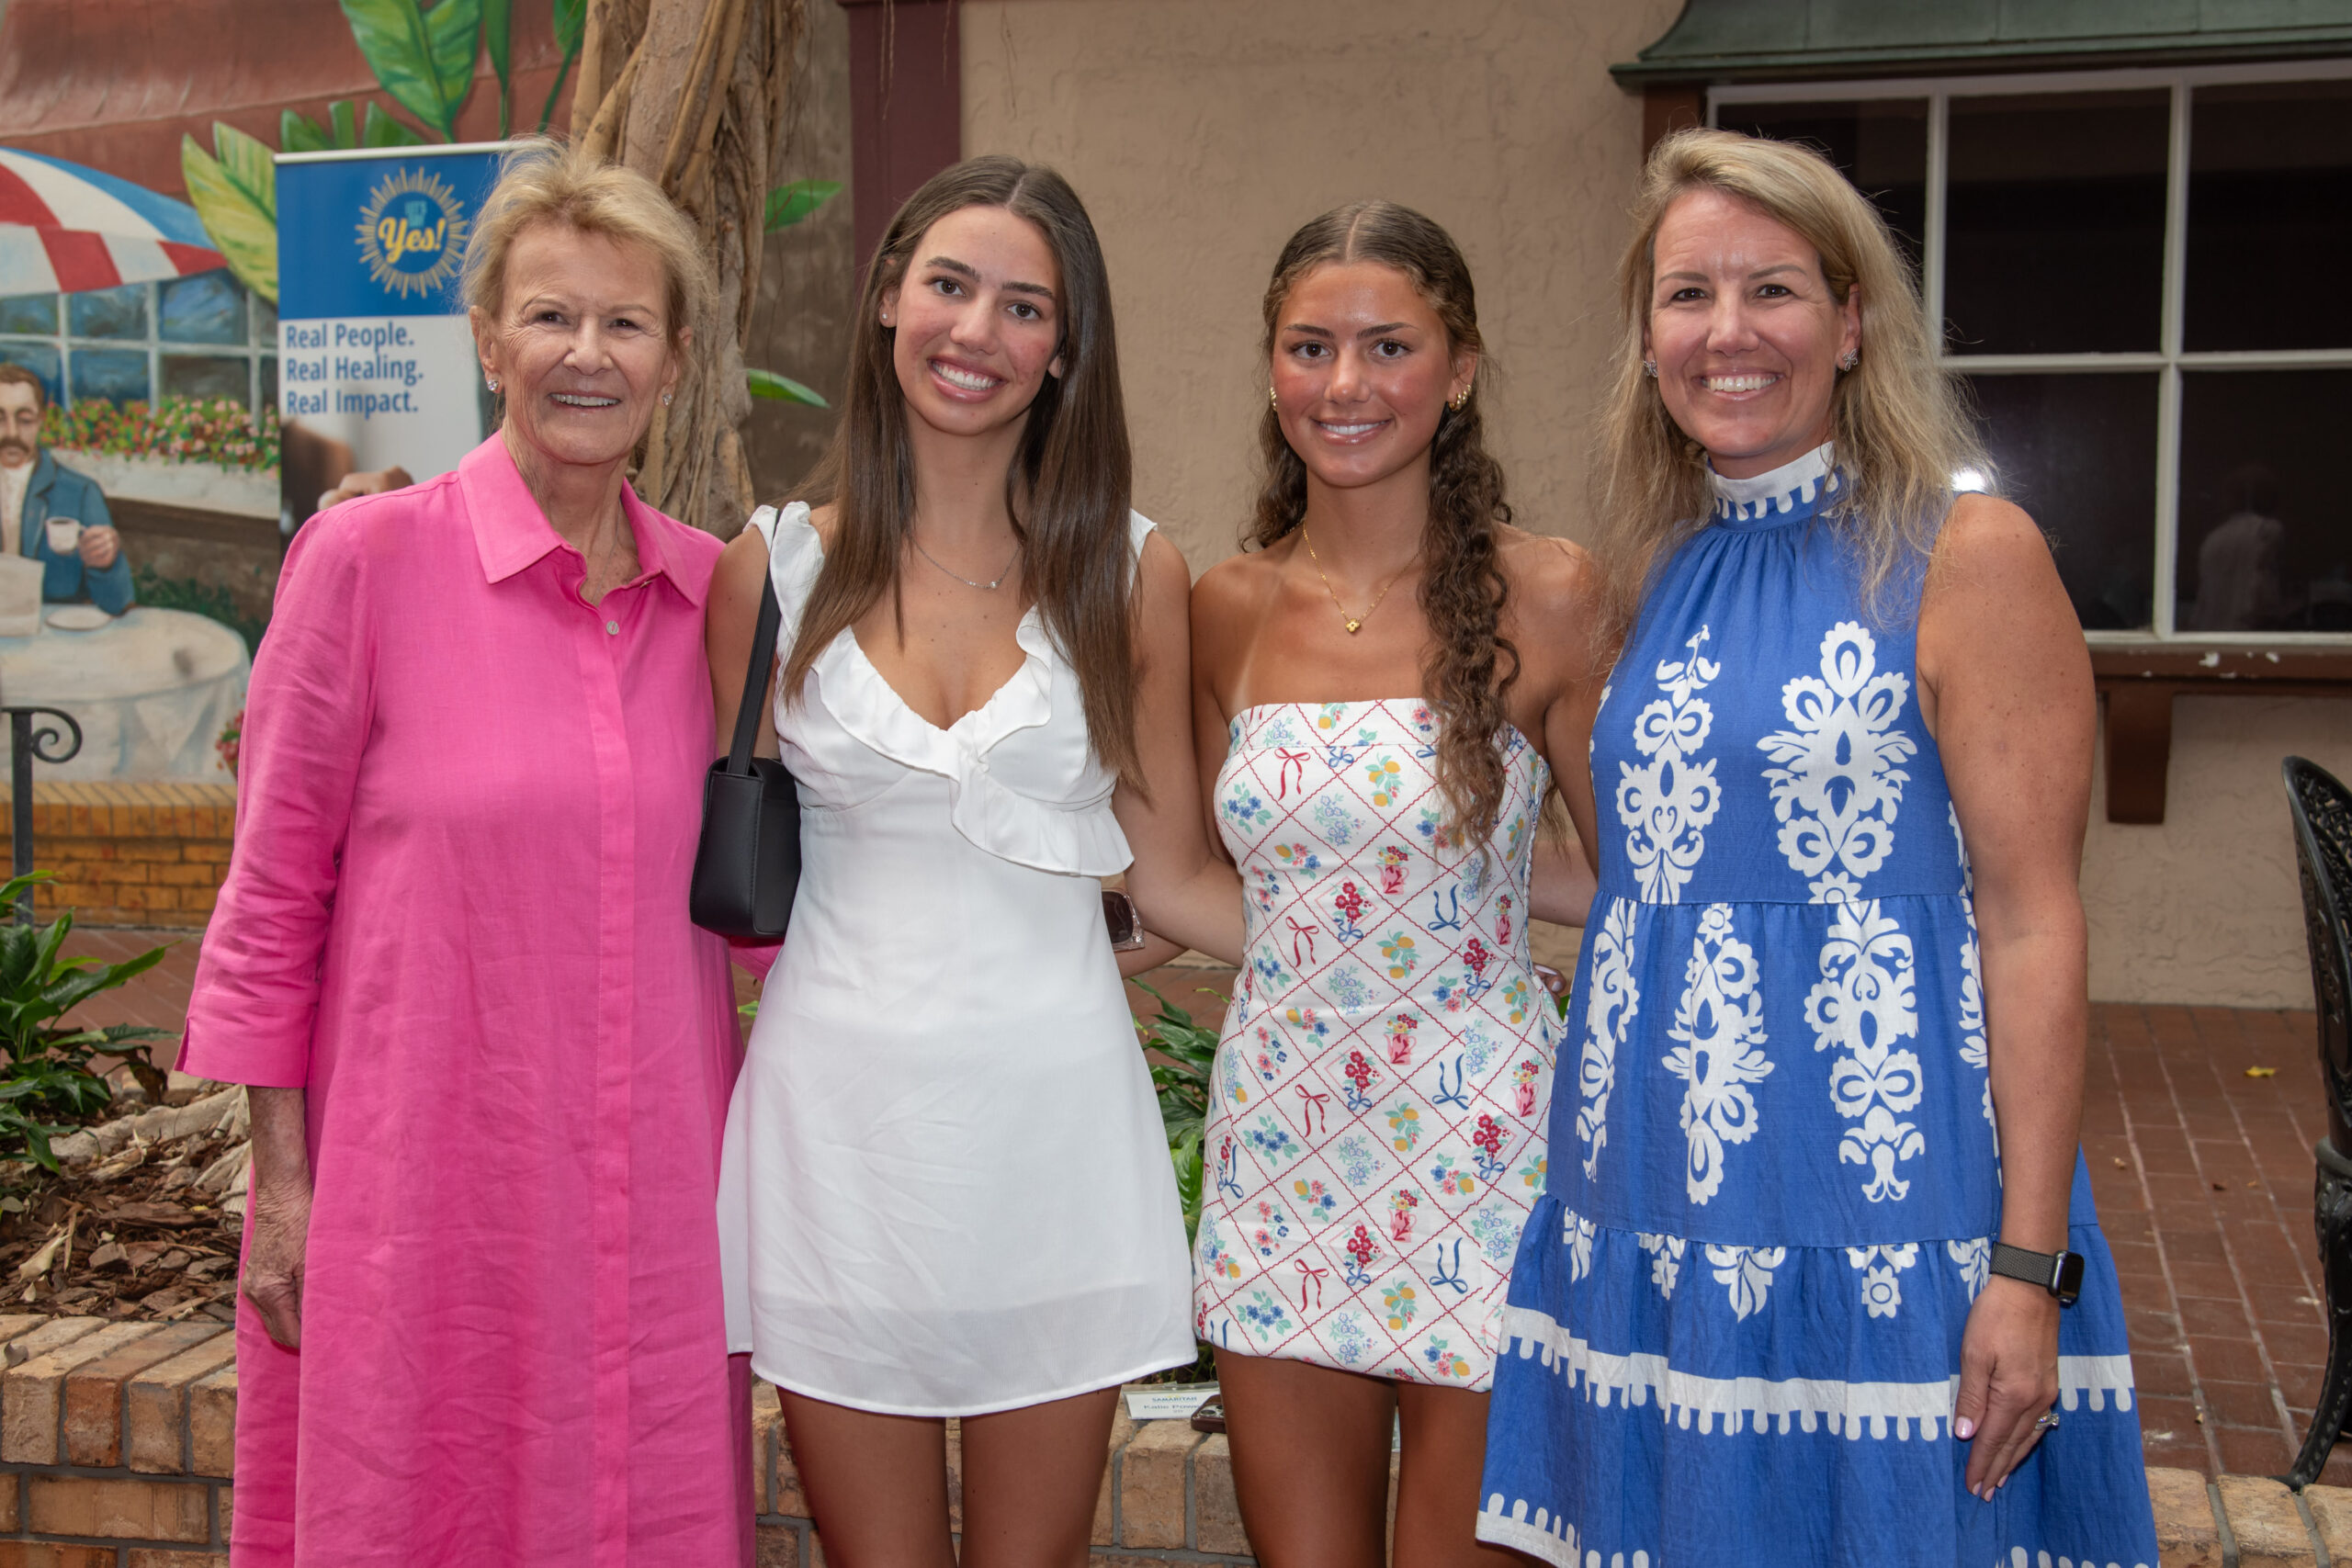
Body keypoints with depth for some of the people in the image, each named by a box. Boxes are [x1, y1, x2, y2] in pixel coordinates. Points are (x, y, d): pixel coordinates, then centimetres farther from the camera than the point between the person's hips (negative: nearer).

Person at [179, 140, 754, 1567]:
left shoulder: (712, 589, 5)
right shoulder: (366, 559, -6)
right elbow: (274, 893, -2)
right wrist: (282, 1182, -4)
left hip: (657, 1183, 4)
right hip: (429, 1177, -3)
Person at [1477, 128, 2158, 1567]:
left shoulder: (1969, 555, -7)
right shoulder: (1661, 570, 11)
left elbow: (2032, 921, -10)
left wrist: (2030, 1264, -14)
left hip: (1881, 1216, -5)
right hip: (1655, 1209, 6)